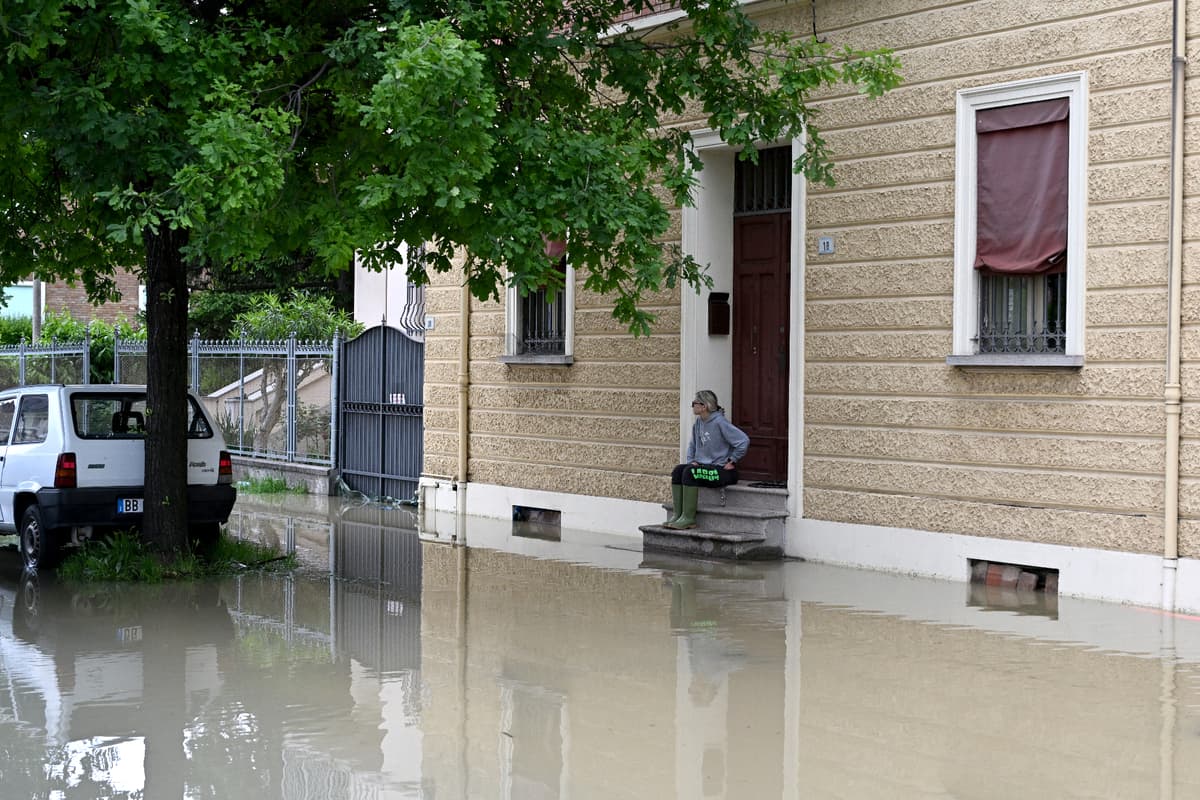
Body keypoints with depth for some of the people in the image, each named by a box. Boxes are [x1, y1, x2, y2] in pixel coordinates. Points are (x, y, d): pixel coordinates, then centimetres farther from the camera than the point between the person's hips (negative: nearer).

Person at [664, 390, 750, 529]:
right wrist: (691, 461, 8)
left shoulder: (719, 423, -15)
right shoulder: (698, 423, 10)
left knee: (689, 472, -28)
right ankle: (677, 515, -18)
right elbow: (692, 445, 26)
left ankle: (688, 518, -25)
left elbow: (744, 441, -20)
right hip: (704, 467, 8)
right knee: (678, 470, -14)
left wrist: (732, 461, -13)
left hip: (723, 470, -8)